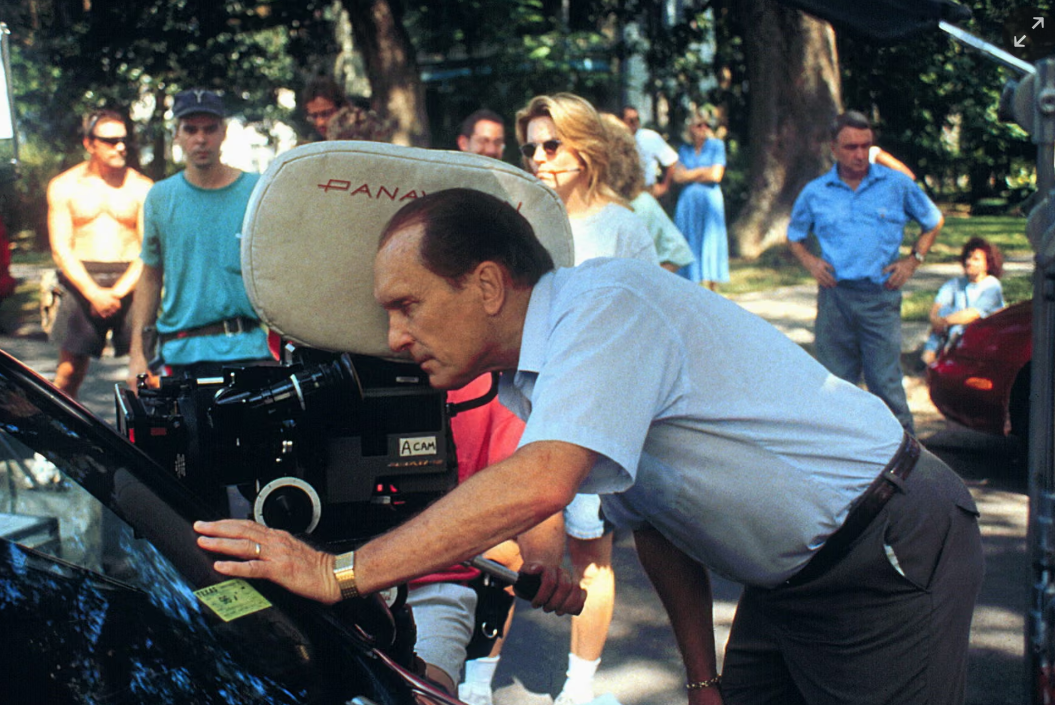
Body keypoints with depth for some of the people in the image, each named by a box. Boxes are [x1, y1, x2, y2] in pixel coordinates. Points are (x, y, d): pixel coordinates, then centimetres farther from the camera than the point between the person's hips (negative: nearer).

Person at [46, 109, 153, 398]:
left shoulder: (141, 187, 6)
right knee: (69, 372, -1)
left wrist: (119, 291, -12)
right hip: (81, 283, 1)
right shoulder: (64, 186, 7)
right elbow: (61, 248, 2)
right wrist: (94, 293, -11)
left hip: (130, 283, 0)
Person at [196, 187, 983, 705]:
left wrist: (338, 572, -34)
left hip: (891, 550, -9)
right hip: (790, 576, 9)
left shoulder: (606, 303, -24)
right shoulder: (529, 378, 6)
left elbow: (537, 485, -38)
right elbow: (653, 522, 12)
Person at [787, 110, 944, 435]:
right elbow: (794, 236, 23)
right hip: (834, 296, 2)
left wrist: (912, 261, 6)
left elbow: (934, 222, 18)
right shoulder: (815, 192, 7)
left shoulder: (897, 185, 4)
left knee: (886, 384, -6)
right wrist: (810, 261, 3)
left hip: (880, 297, -2)